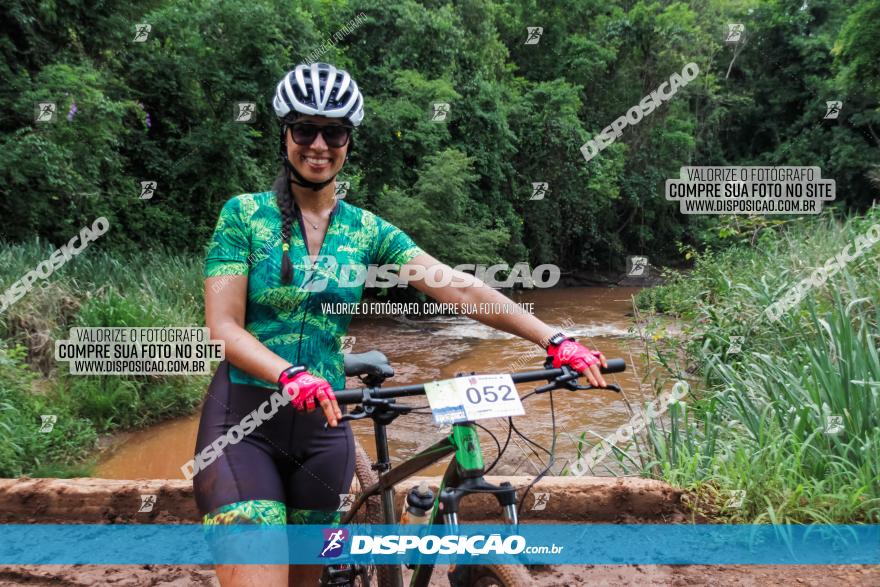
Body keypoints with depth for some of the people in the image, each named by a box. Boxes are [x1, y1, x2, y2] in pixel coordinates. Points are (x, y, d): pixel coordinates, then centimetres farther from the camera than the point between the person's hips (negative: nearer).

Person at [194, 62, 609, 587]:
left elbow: (460, 289, -7)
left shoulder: (368, 230, 3)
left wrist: (556, 340, -16)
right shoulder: (245, 214, -4)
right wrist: (291, 376, -30)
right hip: (244, 416, -3)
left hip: (322, 423, 3)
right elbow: (223, 327, -11)